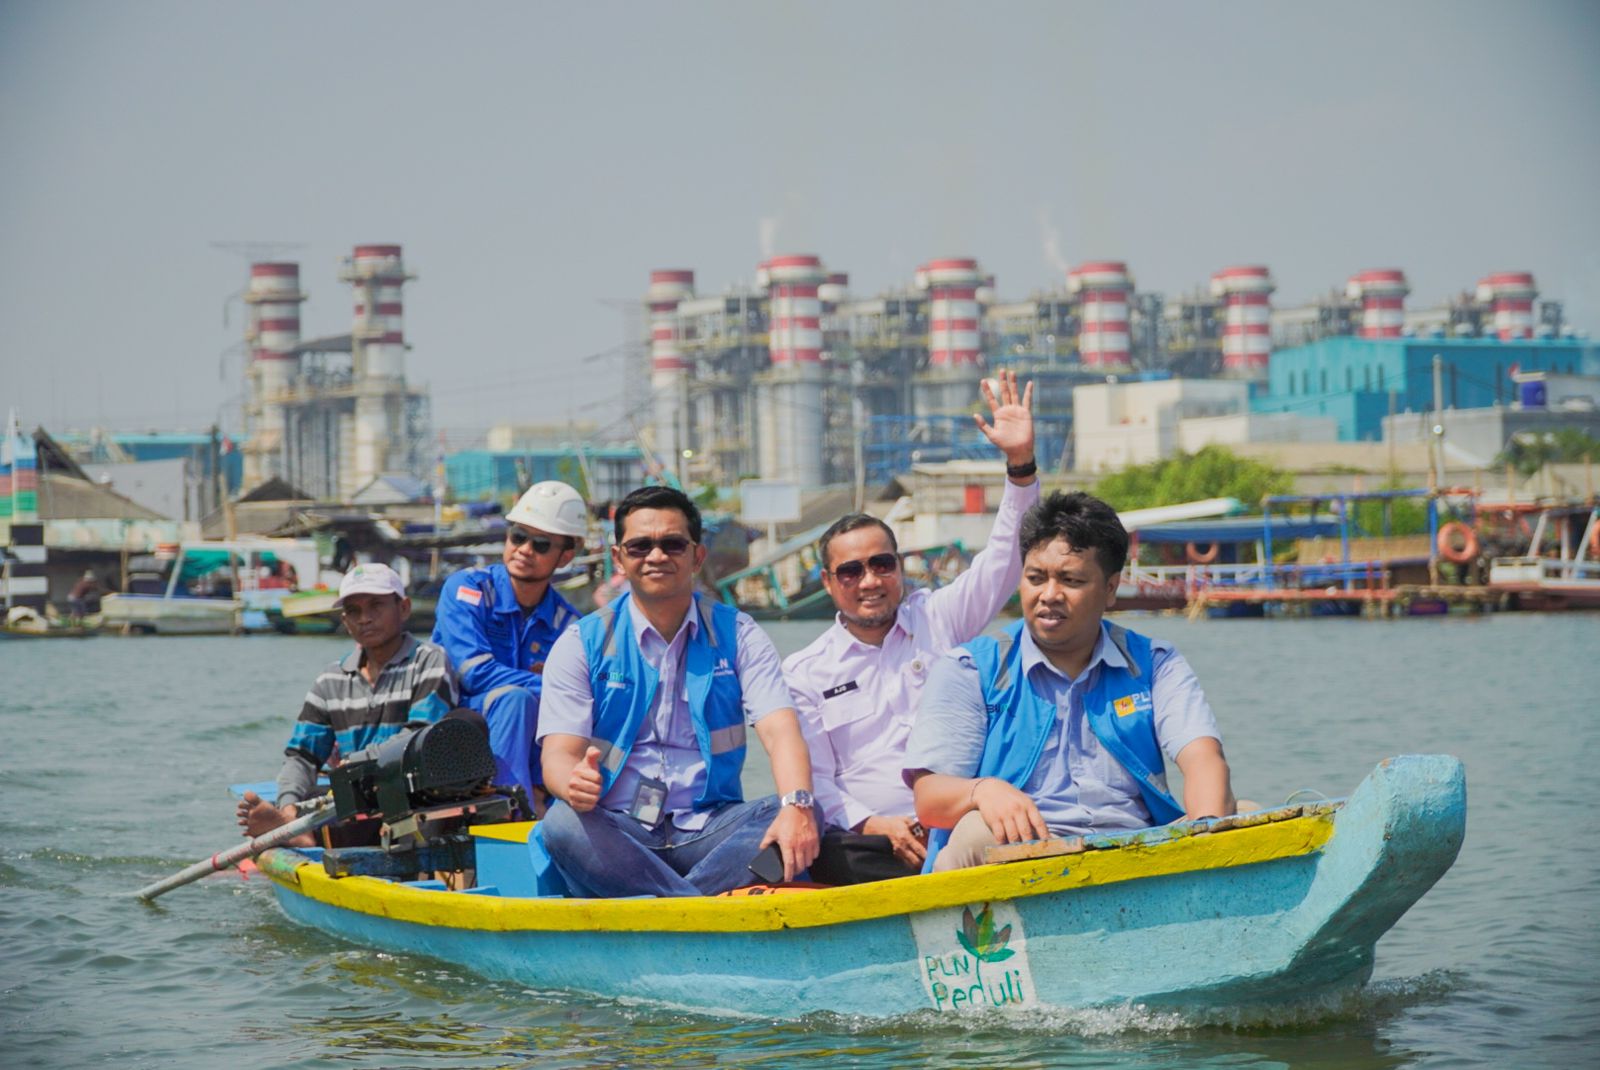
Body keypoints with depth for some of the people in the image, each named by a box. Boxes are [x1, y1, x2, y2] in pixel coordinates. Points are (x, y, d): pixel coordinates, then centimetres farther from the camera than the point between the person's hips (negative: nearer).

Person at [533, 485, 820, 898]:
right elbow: (559, 754, -4)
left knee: (807, 816, -26)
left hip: (709, 829, 1)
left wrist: (796, 806, -29)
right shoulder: (582, 644, 6)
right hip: (616, 831, -1)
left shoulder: (737, 636, 9)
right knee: (562, 824, -34)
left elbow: (780, 731, -6)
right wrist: (575, 785, -31)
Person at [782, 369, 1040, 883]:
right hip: (867, 842, 0)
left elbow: (1007, 558, 7)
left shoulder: (939, 618, 16)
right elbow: (815, 780, 9)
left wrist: (1020, 463, -7)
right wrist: (875, 825, -10)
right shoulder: (805, 672, 14)